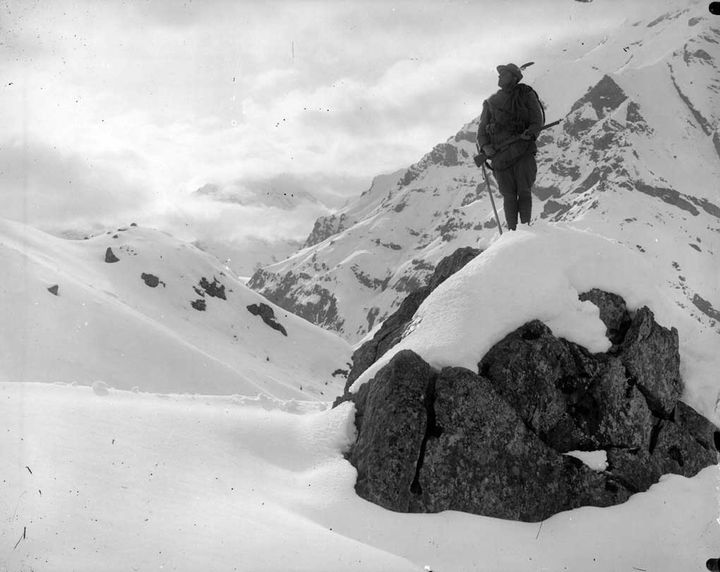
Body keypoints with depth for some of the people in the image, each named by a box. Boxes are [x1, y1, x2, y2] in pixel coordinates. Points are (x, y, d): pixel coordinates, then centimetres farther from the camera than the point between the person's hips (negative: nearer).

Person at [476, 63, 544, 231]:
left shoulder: (525, 95, 12)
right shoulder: (491, 102, 20)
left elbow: (538, 119, 7)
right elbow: (482, 130, 17)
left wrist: (530, 133, -14)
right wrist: (485, 146, -3)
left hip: (522, 151, -2)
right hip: (499, 153, 2)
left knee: (524, 191, -9)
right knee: (509, 195, -4)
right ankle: (512, 231, -1)